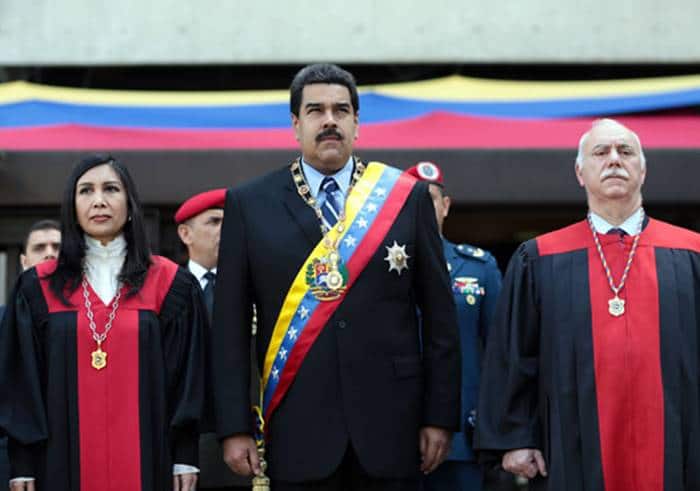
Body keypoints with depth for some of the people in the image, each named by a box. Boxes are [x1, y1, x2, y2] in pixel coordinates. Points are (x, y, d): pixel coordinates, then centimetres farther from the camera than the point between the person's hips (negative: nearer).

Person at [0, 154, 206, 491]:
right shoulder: (39, 289, 6)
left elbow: (186, 376, 3)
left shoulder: (169, 284, 4)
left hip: (146, 459, 0)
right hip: (65, 460, 1)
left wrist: (185, 459, -4)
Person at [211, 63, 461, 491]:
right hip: (298, 431, 0)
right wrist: (235, 427, -2)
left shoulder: (406, 196, 5)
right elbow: (231, 325, 3)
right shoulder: (250, 204, 5)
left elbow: (439, 316, 5)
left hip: (390, 427, 0)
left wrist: (440, 417, 0)